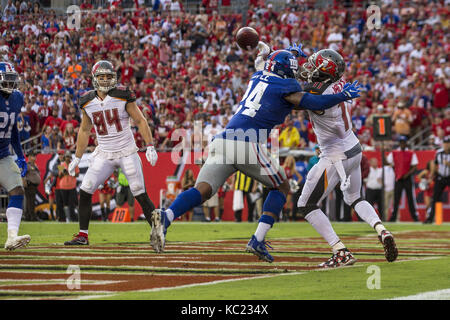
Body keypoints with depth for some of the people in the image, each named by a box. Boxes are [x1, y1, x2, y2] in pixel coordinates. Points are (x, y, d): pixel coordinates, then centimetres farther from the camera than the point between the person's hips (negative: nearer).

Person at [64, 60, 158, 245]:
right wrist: (77, 158, 17)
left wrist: (150, 146, -12)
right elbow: (84, 130, 16)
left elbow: (140, 121, -4)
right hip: (103, 155, 3)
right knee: (85, 190, -7)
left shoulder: (123, 96, -9)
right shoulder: (88, 102, 3)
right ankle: (83, 235, 3)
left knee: (140, 194, -9)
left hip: (127, 153, -3)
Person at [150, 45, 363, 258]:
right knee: (281, 187, 16)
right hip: (248, 144, -6)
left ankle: (166, 216, -35)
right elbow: (311, 103, -2)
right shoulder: (285, 87, 6)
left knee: (202, 191, -7)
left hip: (222, 142, 6)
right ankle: (257, 241, 2)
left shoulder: (257, 77, 25)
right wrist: (343, 95, 10)